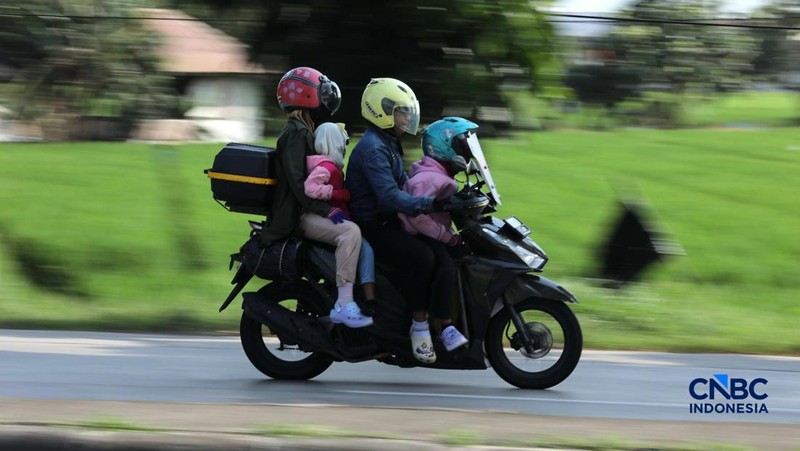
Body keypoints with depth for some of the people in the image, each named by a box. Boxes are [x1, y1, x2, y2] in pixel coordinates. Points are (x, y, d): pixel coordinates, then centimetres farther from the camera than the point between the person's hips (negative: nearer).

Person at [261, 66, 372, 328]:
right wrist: (328, 210, -25)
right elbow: (296, 181, -21)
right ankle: (343, 305, -38)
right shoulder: (295, 134, -11)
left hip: (308, 211, 11)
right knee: (350, 232, -32)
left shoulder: (303, 132, 21)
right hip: (298, 216, -11)